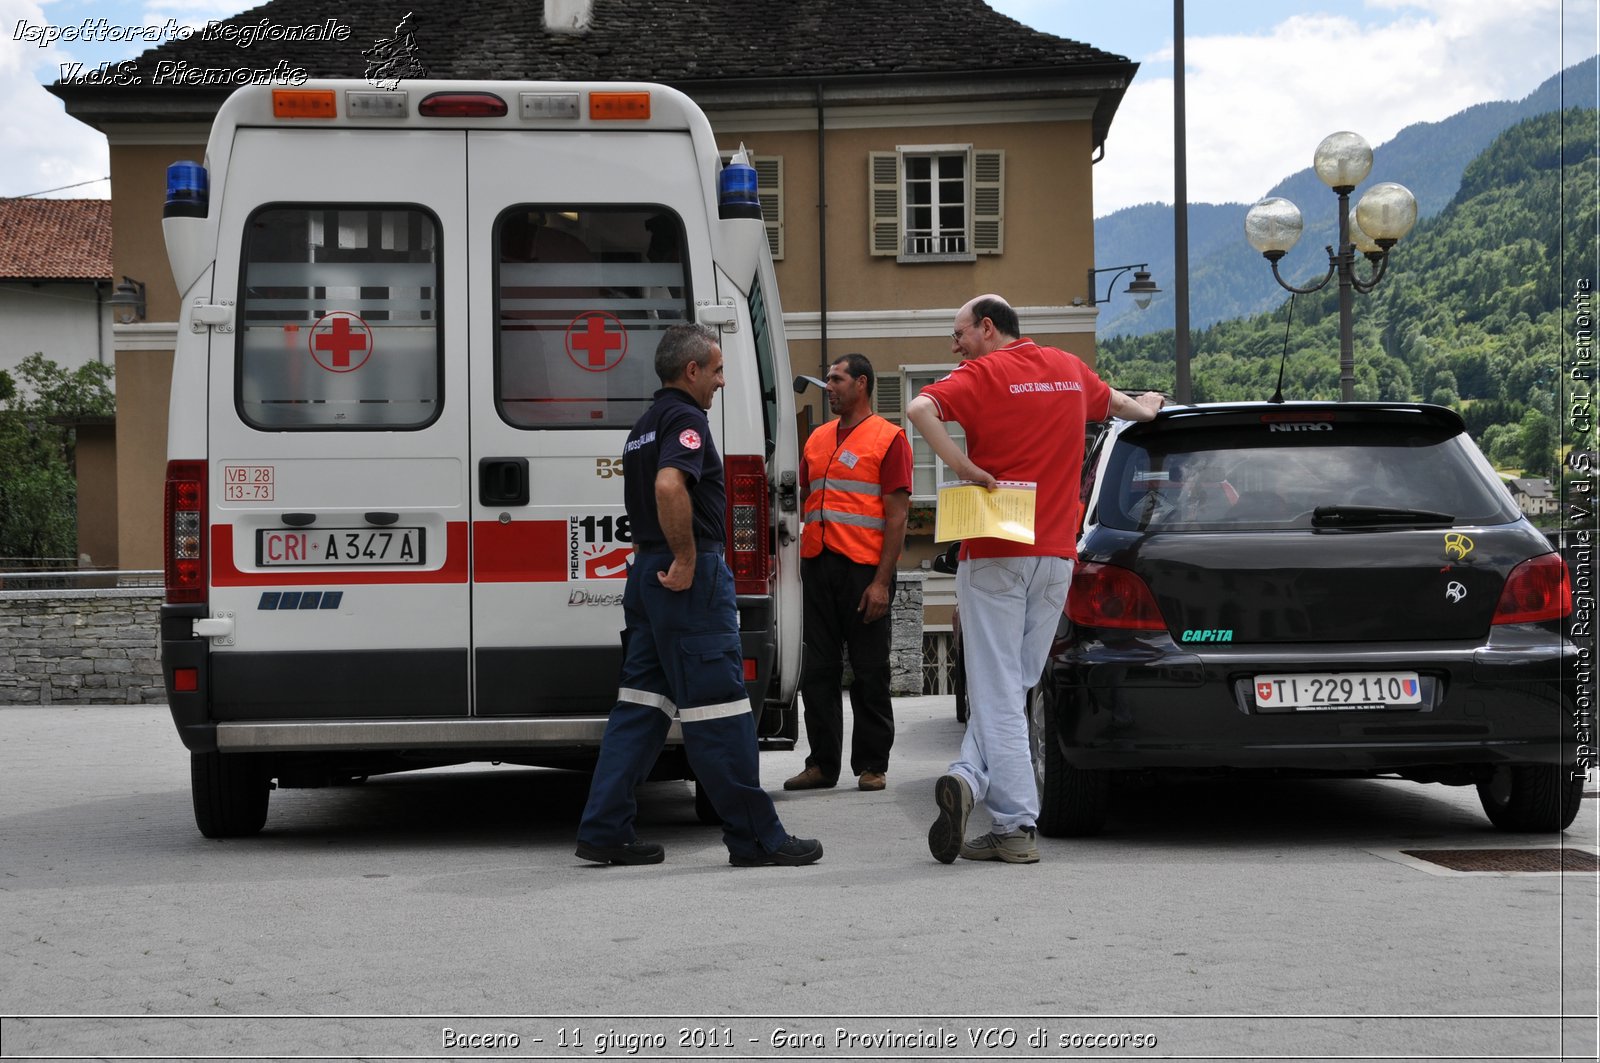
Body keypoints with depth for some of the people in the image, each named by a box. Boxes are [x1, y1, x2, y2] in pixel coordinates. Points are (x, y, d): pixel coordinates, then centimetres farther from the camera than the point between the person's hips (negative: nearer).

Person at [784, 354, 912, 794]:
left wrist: (882, 581, -13)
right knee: (818, 671, 6)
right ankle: (822, 763, 11)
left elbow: (896, 515, -6)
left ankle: (872, 765, 7)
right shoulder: (817, 439, 18)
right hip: (817, 564, 6)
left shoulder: (888, 438, -1)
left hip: (863, 570, -6)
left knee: (870, 673, 1)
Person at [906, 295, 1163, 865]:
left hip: (994, 554, -5)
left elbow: (920, 408, -25)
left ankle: (1017, 827, -9)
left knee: (999, 691, -3)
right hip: (1056, 554, 5)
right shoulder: (1069, 368, 14)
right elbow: (1110, 399, 38)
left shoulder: (984, 374, -4)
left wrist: (963, 466, -18)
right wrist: (1145, 409, 59)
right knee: (1012, 686, 10)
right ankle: (970, 777, -6)